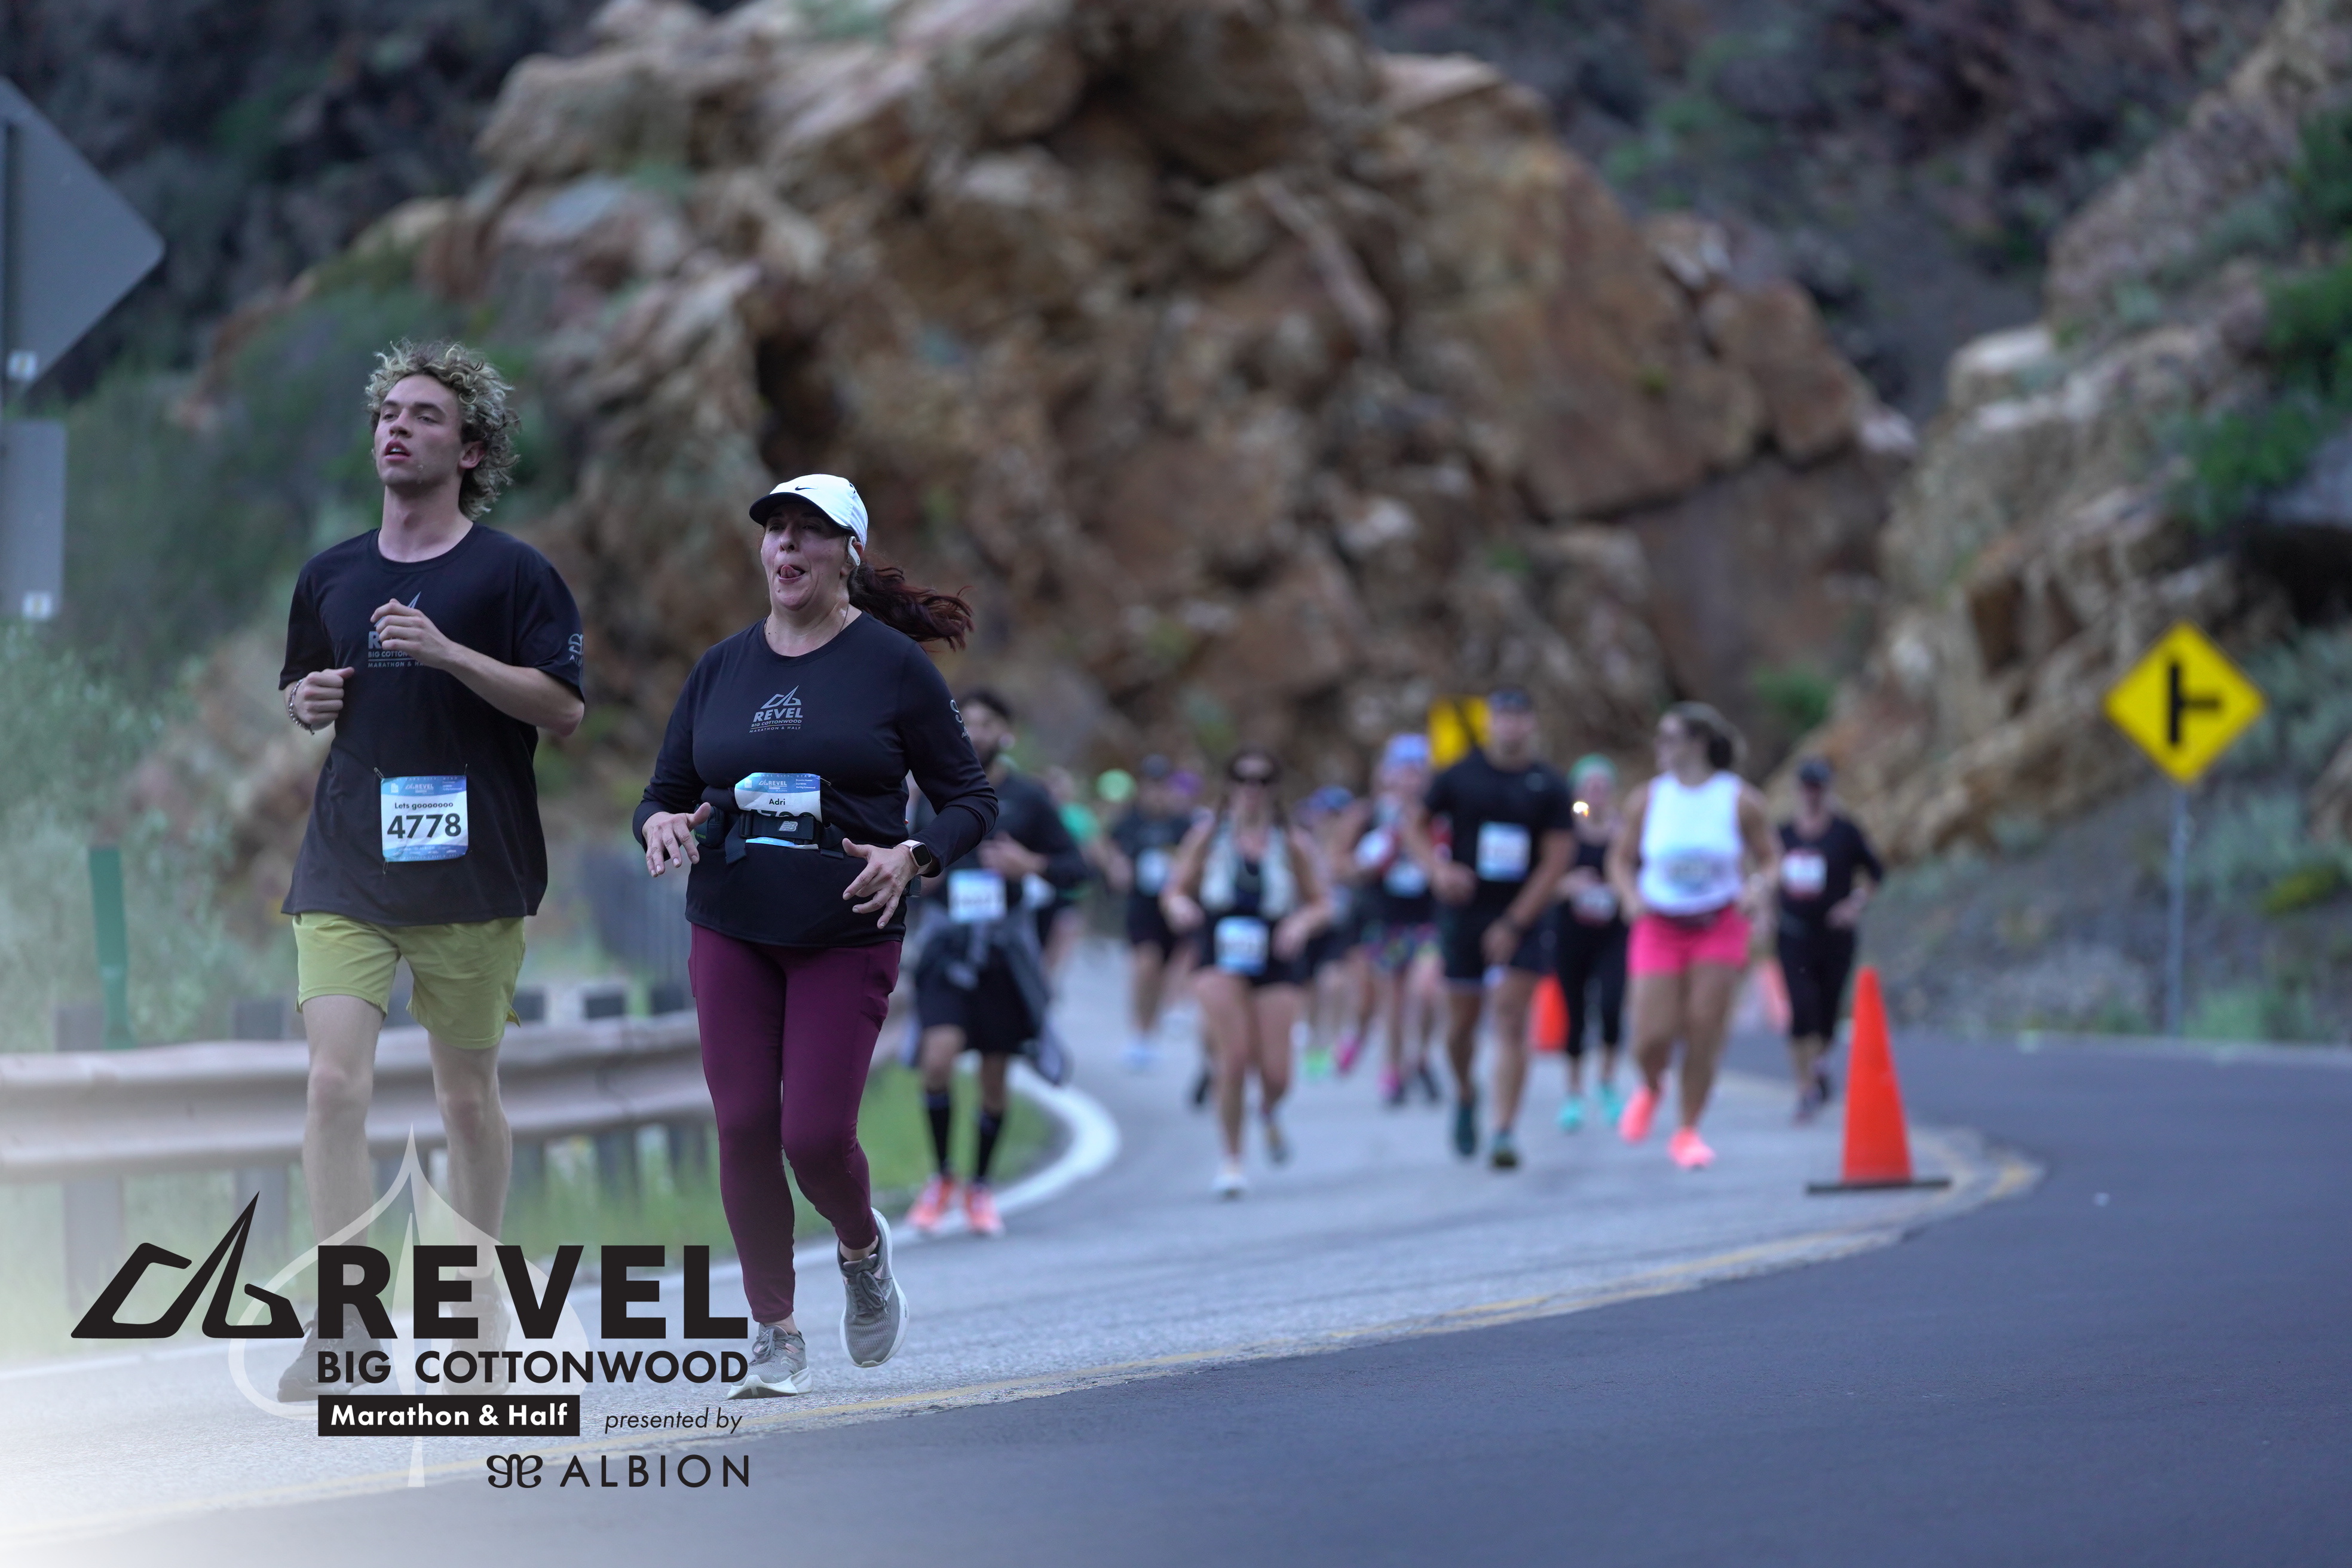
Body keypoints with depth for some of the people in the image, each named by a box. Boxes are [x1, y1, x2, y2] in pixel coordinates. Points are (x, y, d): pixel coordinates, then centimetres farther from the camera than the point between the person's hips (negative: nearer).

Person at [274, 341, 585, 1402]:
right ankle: (342, 1324, -15)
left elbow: (564, 708, -8)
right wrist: (307, 699, 2)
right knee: (334, 1082, -13)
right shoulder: (330, 577, 13)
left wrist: (448, 653, -18)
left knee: (467, 1094, 7)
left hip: (472, 872, -2)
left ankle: (477, 1293, 24)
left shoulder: (511, 573, -1)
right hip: (345, 868, 2)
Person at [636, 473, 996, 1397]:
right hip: (731, 931, 3)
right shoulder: (722, 668, 9)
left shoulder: (892, 664, -2)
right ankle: (775, 1336, 8)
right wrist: (660, 823, -9)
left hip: (847, 935, -3)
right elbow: (664, 791, 15)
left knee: (816, 1134, -11)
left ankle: (863, 1249, 23)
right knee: (744, 1126, -4)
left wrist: (912, 857, -18)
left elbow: (970, 799, 1)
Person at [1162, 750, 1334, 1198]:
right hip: (1220, 959, -1)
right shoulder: (1208, 835, 3)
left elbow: (1322, 905, 8)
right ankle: (1231, 1158, -1)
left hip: (1275, 963, 1)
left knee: (1275, 1073, -4)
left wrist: (1302, 923, -14)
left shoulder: (1292, 844, 3)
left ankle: (1269, 1113, 36)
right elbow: (1176, 889, 8)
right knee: (1235, 1057, -19)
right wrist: (1180, 906, -16)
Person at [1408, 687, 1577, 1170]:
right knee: (1461, 1021, 7)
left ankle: (1504, 1130, -14)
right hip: (1464, 913, 1)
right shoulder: (1459, 777, 2)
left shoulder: (1549, 787, -1)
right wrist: (1439, 870, -7)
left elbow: (1555, 861, -3)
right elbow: (1421, 827, 14)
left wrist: (1514, 924, -10)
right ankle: (1465, 1095, 37)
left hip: (1522, 918, -1)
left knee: (1511, 1020, -11)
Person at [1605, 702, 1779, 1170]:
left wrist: (1758, 888, -16)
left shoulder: (1740, 801, -4)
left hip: (1718, 928, -1)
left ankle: (1688, 1132, 10)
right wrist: (1630, 897, -11)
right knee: (1652, 1038, -8)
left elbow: (1769, 857, 4)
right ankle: (1651, 1088, 28)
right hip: (1659, 928, 1)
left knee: (1704, 1034, -6)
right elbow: (1621, 859, 8)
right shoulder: (1647, 799, 0)